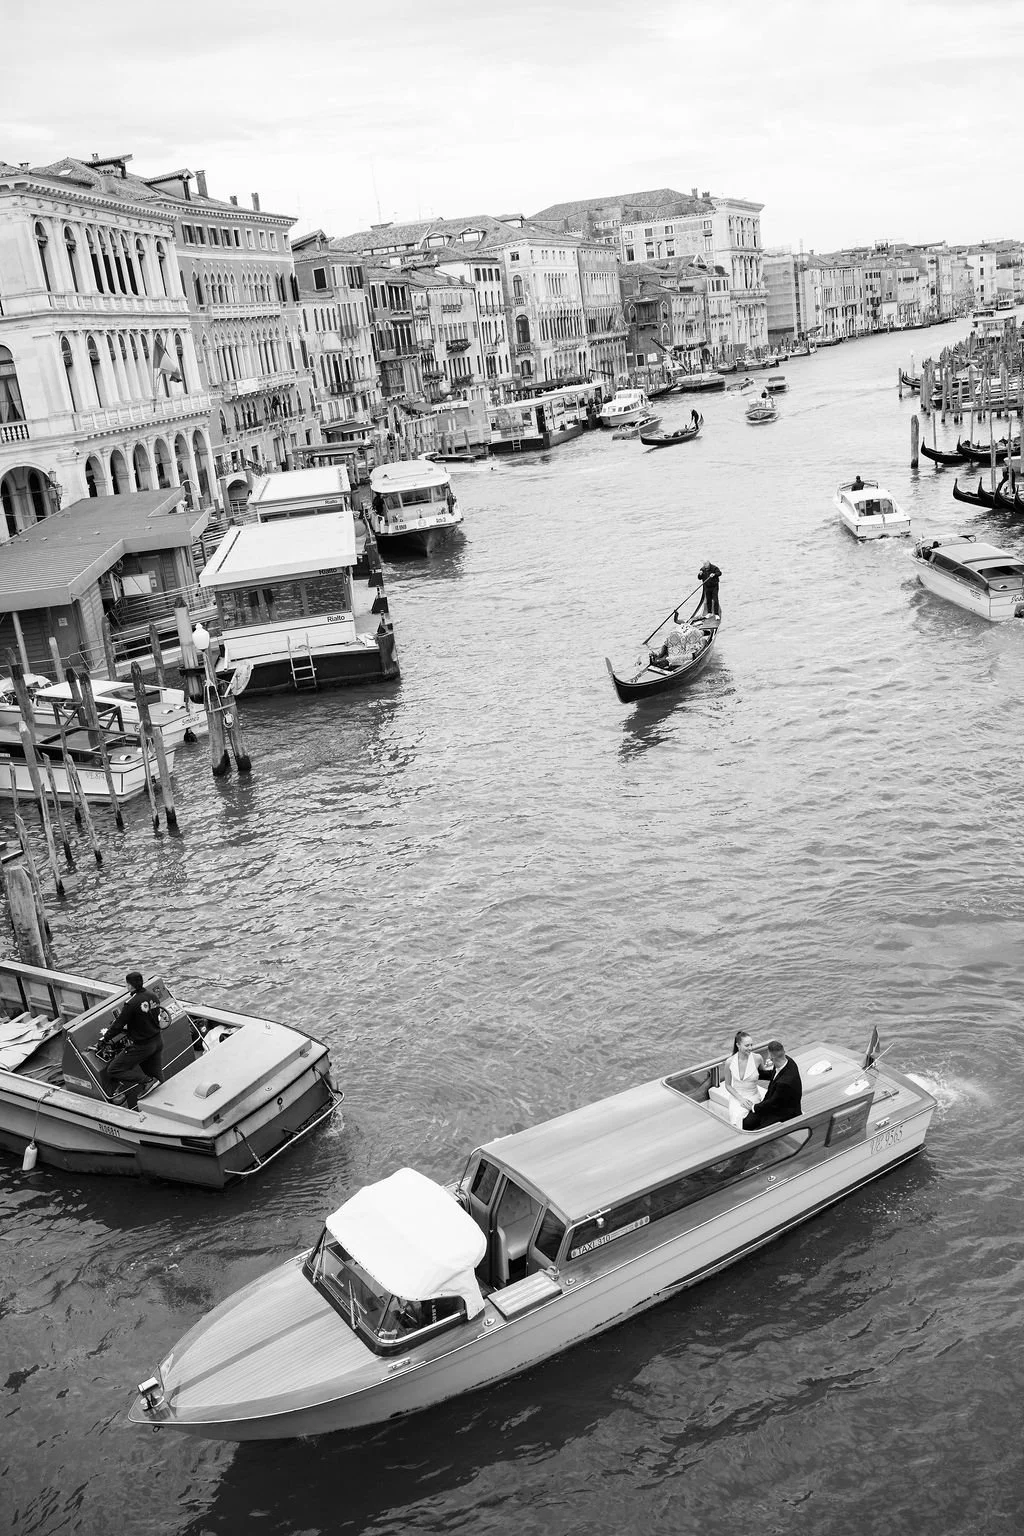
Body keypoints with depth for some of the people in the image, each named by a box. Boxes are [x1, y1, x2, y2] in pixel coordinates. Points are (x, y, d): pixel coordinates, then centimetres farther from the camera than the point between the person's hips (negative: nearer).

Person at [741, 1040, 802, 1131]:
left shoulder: (785, 1082, -37)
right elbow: (773, 1075, 14)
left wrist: (755, 1107, -6)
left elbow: (773, 1103, -21)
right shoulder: (787, 1060, -11)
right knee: (746, 1123, -5)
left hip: (783, 1114, -8)